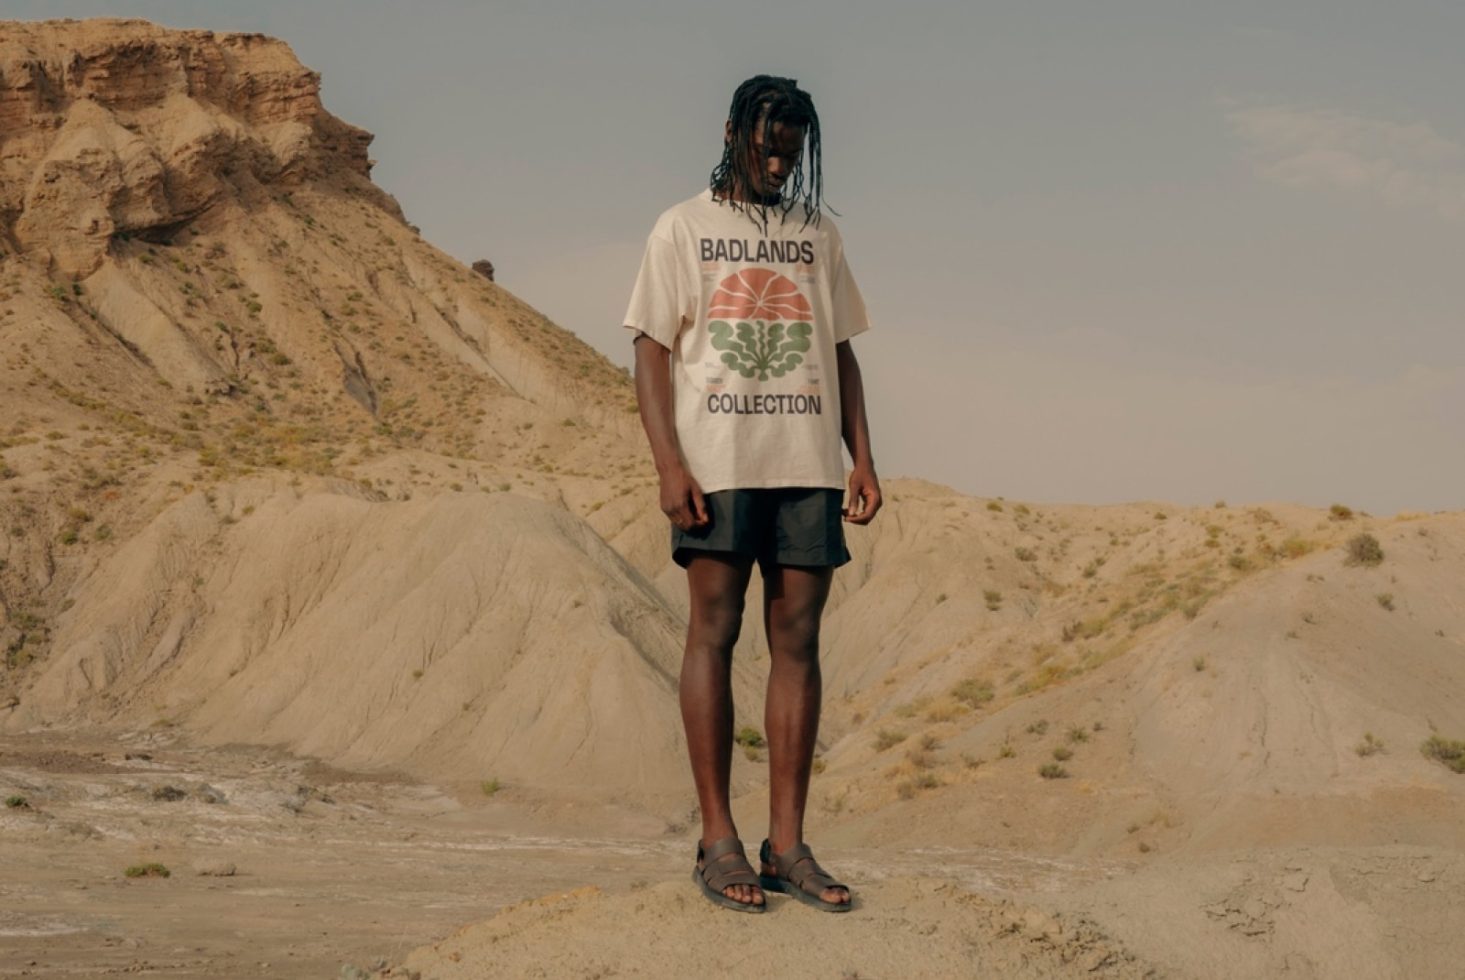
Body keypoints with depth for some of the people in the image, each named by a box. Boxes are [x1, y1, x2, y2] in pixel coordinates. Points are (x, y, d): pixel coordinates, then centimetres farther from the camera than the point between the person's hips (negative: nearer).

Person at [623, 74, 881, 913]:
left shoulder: (818, 235, 16)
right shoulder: (684, 229, 6)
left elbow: (841, 353, 17)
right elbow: (653, 350, 2)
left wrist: (863, 459, 7)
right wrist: (668, 462, -10)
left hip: (808, 466, 3)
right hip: (717, 463, -3)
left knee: (798, 639, 1)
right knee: (714, 632, -4)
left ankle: (788, 843, 3)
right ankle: (718, 840, -1)